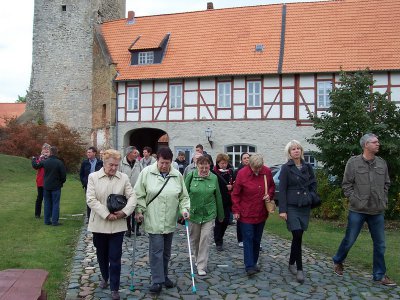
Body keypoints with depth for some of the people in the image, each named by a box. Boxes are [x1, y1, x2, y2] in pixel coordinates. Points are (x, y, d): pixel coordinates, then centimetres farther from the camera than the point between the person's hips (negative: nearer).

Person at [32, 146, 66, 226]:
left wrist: (33, 159, 33)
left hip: (46, 186, 4)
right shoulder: (59, 163, -13)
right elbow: (63, 175, -10)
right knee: (55, 203, 2)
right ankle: (54, 221, 1)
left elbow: (35, 166, 13)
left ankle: (47, 220, 16)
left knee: (47, 203, 12)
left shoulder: (44, 162, -3)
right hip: (56, 187, -3)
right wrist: (61, 182, 9)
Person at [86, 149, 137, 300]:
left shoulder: (124, 177, 1)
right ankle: (104, 277, 43)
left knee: (115, 258, 1)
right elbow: (91, 200, -11)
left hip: (117, 225, 0)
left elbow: (132, 196, -1)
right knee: (101, 255, 18)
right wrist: (107, 215, -18)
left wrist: (125, 212, -17)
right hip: (99, 224, 1)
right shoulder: (93, 177, -3)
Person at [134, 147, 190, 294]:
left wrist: (184, 209, -6)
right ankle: (157, 280, 10)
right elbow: (139, 194, -3)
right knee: (156, 250, -3)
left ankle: (164, 276, 34)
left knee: (166, 251, 17)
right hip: (153, 221, -3)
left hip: (170, 222, 4)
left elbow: (183, 196, 8)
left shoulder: (177, 175, 1)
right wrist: (139, 211, -9)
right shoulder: (146, 172, -7)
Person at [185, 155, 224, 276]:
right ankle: (197, 259, 39)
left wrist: (221, 214, 11)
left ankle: (202, 267, 5)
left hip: (209, 214, 0)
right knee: (194, 239, 14)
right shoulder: (191, 176, -8)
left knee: (205, 239, -4)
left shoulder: (214, 178, -4)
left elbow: (218, 196, 5)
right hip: (193, 212, 1)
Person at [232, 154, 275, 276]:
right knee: (248, 240, -2)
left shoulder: (267, 172, -3)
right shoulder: (242, 173, -13)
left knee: (257, 239, 13)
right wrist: (236, 210, -8)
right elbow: (235, 194, -7)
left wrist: (269, 194, -6)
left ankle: (254, 262, 26)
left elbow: (272, 186, 15)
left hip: (261, 213, 4)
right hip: (246, 214, -4)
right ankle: (249, 266, 1)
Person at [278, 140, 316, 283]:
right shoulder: (286, 168, -5)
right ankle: (299, 269, 1)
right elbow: (282, 190, -7)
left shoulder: (308, 167, 7)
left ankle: (292, 263, 27)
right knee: (297, 236, -11)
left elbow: (313, 184, 19)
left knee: (298, 236, 9)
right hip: (292, 206, -4)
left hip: (305, 206, 4)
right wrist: (282, 210, -12)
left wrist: (312, 197, 2)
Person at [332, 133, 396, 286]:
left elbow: (386, 184, 14)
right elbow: (346, 184, -4)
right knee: (349, 240, 8)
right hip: (358, 211, -4)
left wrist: (384, 201, 6)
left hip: (378, 212, 4)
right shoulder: (353, 162, -7)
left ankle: (379, 275, 23)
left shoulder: (382, 163, 5)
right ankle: (338, 261, 33)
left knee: (380, 244, 9)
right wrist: (355, 200, -10)